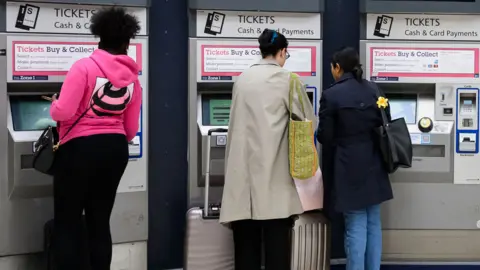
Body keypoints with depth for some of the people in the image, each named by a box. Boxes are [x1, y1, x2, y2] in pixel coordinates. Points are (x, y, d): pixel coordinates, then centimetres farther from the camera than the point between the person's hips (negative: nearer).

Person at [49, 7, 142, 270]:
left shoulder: (84, 67, -10)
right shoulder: (133, 78, 6)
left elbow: (62, 112, -16)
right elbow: (131, 130, 10)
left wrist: (54, 103, 7)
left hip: (80, 149, -5)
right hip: (115, 150, 5)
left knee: (67, 224, 4)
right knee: (100, 222, 12)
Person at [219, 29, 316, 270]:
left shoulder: (243, 79, 9)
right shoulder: (287, 79, -3)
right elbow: (309, 121, 5)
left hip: (244, 169, 4)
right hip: (273, 170, -4)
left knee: (246, 242, 7)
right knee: (276, 241, 0)